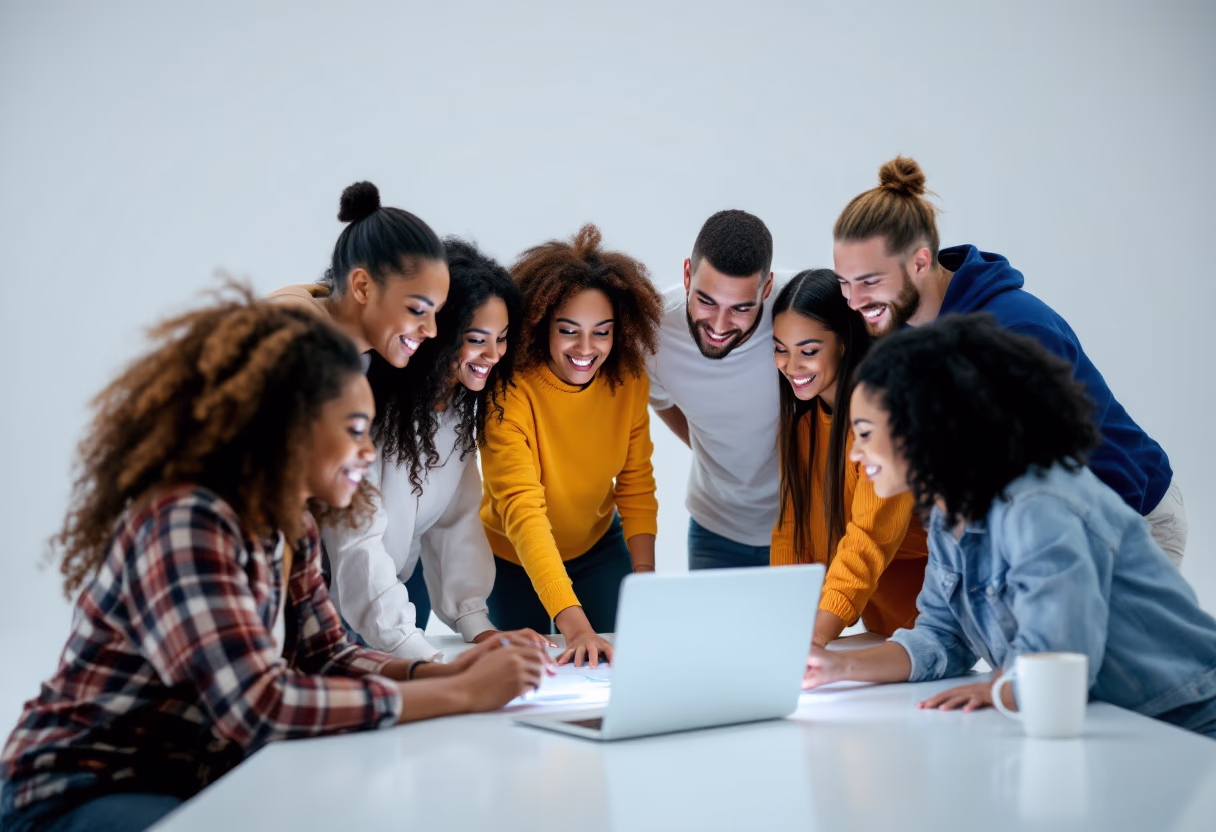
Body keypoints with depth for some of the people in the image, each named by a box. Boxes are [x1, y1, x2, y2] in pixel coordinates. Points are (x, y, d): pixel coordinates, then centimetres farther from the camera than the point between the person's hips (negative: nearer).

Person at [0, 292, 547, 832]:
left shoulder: (289, 531, 3)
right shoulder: (184, 522, -24)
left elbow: (327, 657, 6)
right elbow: (259, 707, -32)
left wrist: (448, 672, -12)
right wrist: (459, 695, -28)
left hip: (196, 786, 8)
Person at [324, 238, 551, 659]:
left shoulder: (463, 398, -8)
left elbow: (457, 517, -10)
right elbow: (356, 541, -36)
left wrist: (478, 626, -21)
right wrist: (430, 661, -44)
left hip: (402, 578, 6)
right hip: (332, 590, -6)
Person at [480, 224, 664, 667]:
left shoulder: (628, 379, -17)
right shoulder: (510, 388, -31)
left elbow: (636, 487, -7)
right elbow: (521, 508, -40)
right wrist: (572, 623, -49)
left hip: (597, 547, 3)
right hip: (510, 557, -2)